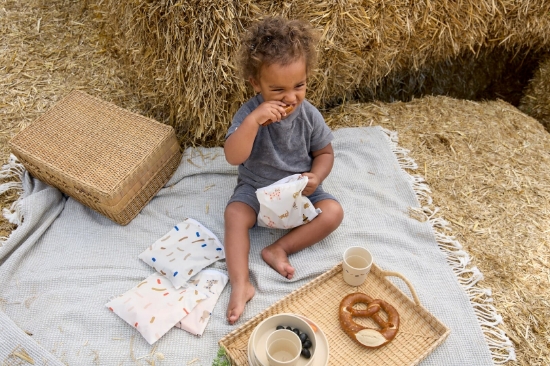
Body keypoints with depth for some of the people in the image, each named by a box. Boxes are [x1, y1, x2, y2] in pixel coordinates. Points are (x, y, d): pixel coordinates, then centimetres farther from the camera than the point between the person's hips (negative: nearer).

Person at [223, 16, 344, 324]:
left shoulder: (309, 115, -13)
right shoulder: (249, 113, -20)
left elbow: (325, 153, 2)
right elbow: (233, 157, -32)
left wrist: (316, 177, -19)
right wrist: (254, 120, -44)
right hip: (256, 189, -1)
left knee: (333, 211, -19)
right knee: (235, 214, -27)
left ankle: (279, 249, -17)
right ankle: (241, 284, -24)